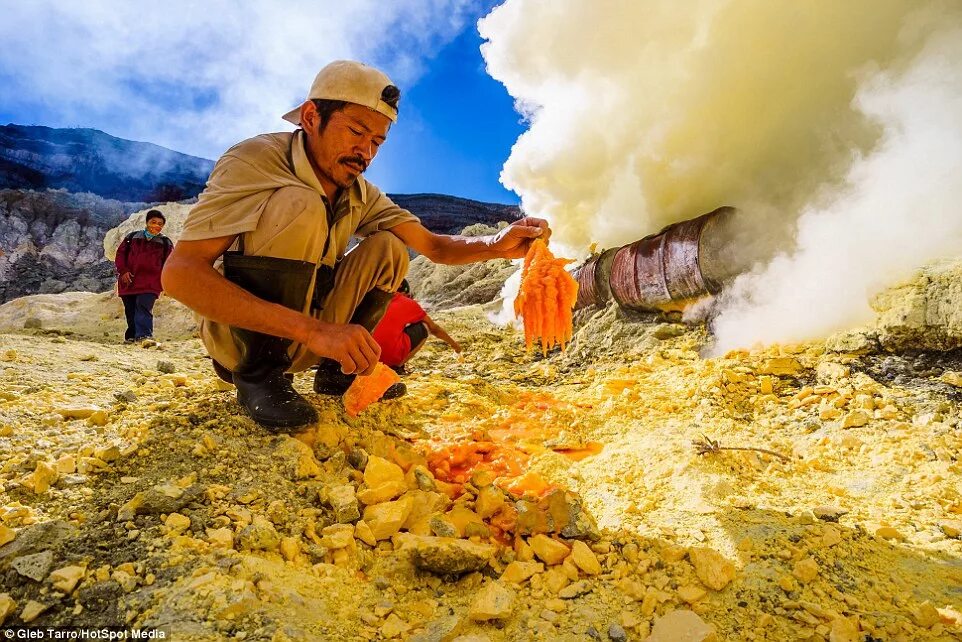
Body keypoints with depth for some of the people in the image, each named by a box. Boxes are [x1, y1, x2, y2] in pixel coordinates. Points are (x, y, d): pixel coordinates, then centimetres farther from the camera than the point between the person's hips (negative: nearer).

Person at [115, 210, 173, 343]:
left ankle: (144, 335, -27)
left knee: (143, 307, -20)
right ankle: (131, 336, 20)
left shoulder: (166, 243, 10)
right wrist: (123, 271, -4)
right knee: (130, 311, 8)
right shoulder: (132, 237, 14)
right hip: (128, 281, 3)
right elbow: (120, 254, 11)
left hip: (150, 284, -3)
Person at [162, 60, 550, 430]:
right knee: (301, 206, -26)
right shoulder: (255, 162, -19)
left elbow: (433, 246, -1)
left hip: (301, 340, 7)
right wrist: (312, 329, -40)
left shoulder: (361, 195, 2)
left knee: (387, 248, -4)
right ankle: (259, 376, -17)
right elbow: (179, 273, -30)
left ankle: (336, 372, 3)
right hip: (238, 335, -6)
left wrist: (496, 245, -23)